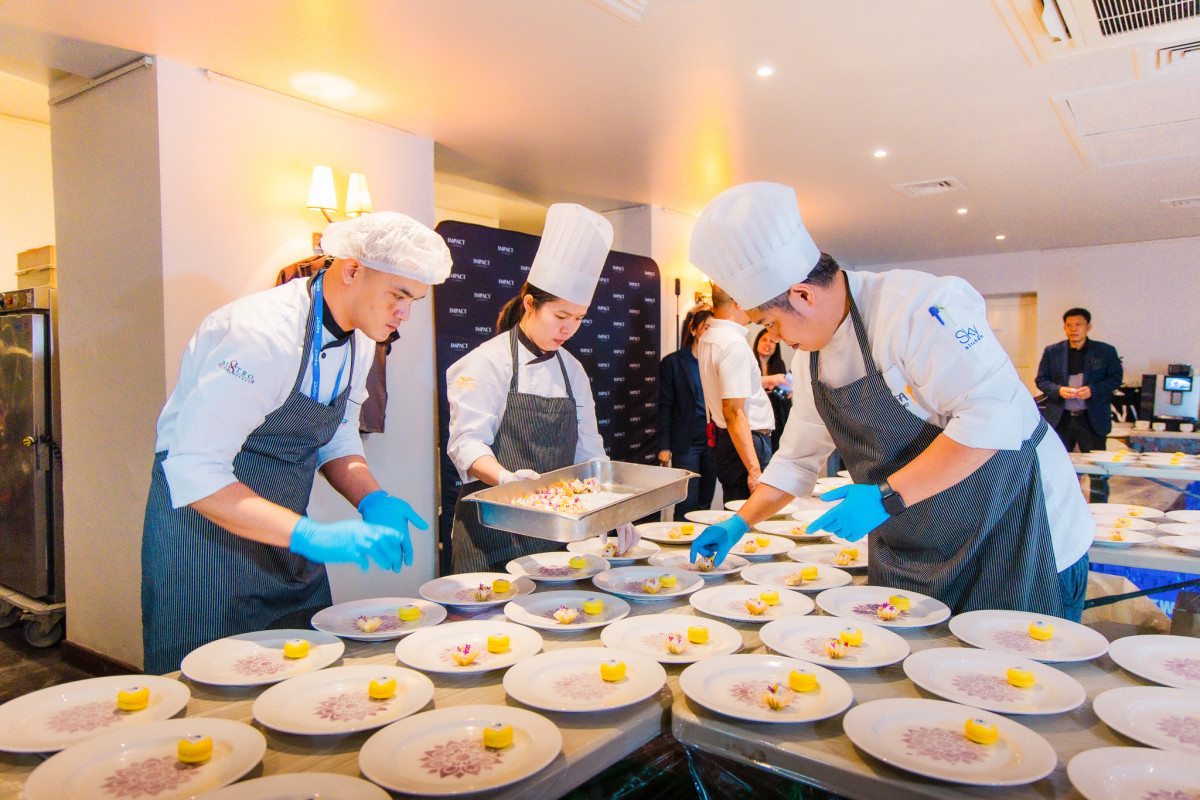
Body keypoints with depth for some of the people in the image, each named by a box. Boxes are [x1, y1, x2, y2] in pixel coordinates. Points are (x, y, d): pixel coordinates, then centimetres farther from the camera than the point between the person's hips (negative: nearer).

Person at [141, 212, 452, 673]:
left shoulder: (358, 341, 0)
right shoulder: (261, 333, -28)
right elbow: (194, 472, -30)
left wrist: (373, 501, -10)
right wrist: (310, 535, -37)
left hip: (284, 531, 8)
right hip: (206, 527, -7)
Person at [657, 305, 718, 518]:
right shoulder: (672, 362, -1)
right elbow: (665, 406, -2)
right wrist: (664, 446, -7)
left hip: (712, 441, 4)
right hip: (686, 442, -4)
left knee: (706, 503, 10)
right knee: (687, 504, -4)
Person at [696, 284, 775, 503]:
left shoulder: (707, 339, 11)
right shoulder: (735, 344, -20)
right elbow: (734, 412, -25)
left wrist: (762, 381, 44)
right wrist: (754, 468, -25)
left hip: (723, 438, 10)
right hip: (747, 442, -10)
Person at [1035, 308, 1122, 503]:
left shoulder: (1106, 351, 5)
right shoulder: (1052, 352, 7)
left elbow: (1116, 378, 3)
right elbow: (1041, 380, 6)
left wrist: (1093, 390, -14)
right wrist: (1058, 390, -13)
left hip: (1092, 419, -1)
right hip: (1060, 419, 1)